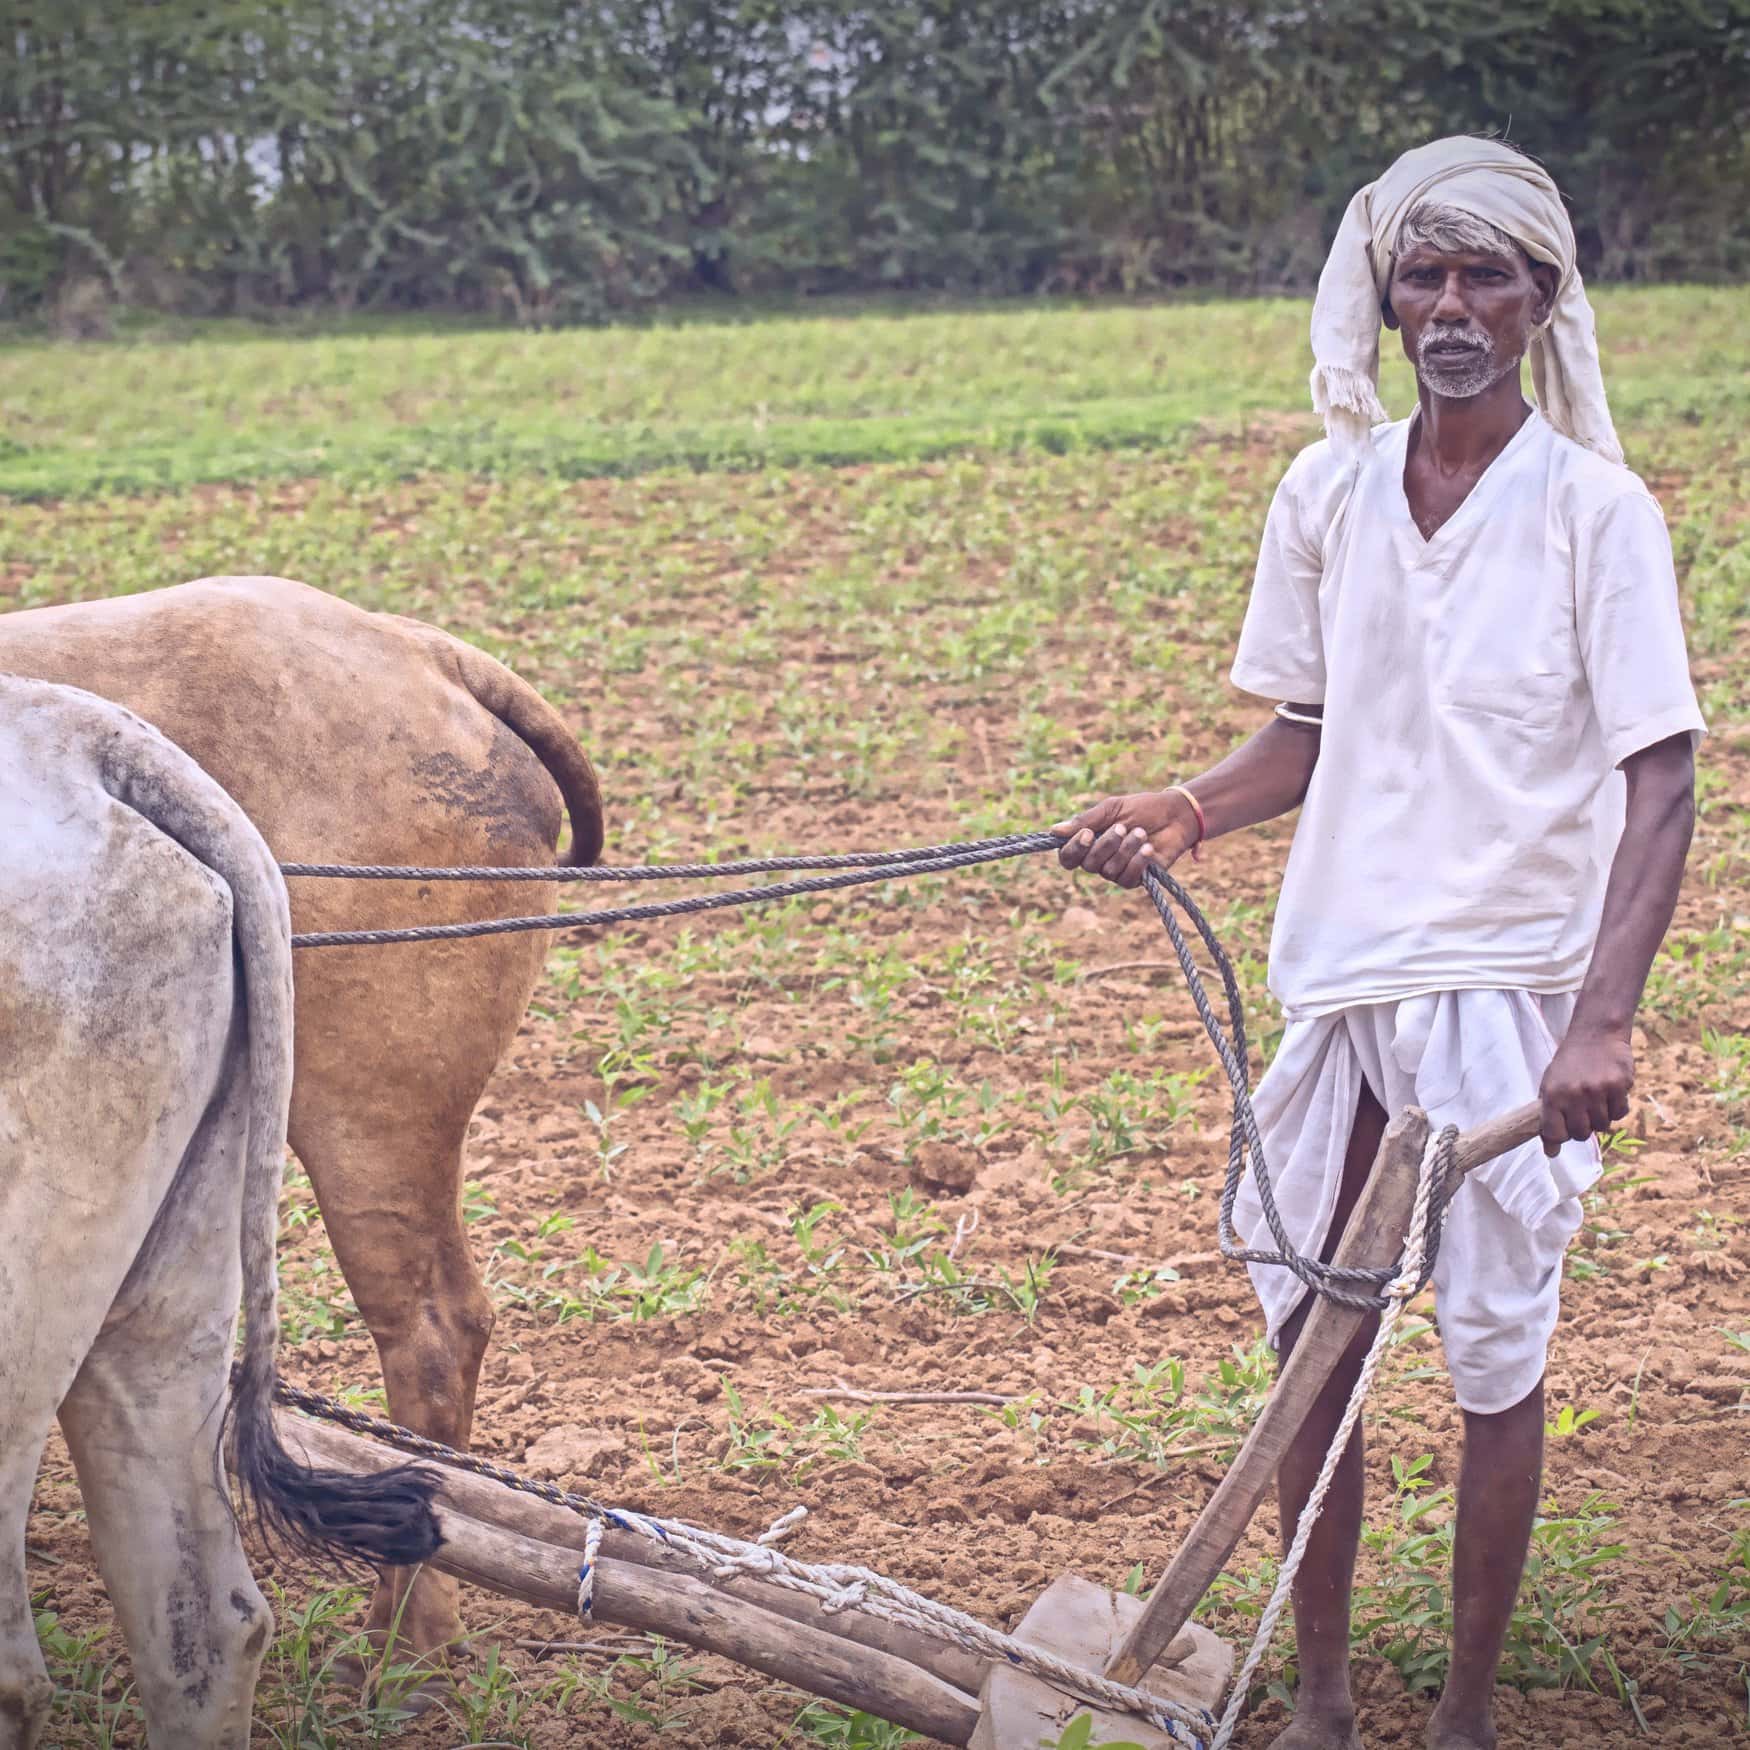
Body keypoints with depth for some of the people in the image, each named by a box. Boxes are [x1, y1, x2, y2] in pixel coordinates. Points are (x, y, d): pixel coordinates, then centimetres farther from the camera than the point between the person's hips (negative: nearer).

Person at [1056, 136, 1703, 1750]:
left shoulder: (1595, 510, -10)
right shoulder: (1328, 493, 4)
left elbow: (1661, 781, -14)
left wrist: (1605, 1018, -27)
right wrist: (1187, 812, -7)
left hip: (1508, 989, -4)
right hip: (1336, 968, 5)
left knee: (1497, 1361, 4)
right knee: (1311, 1337, 10)